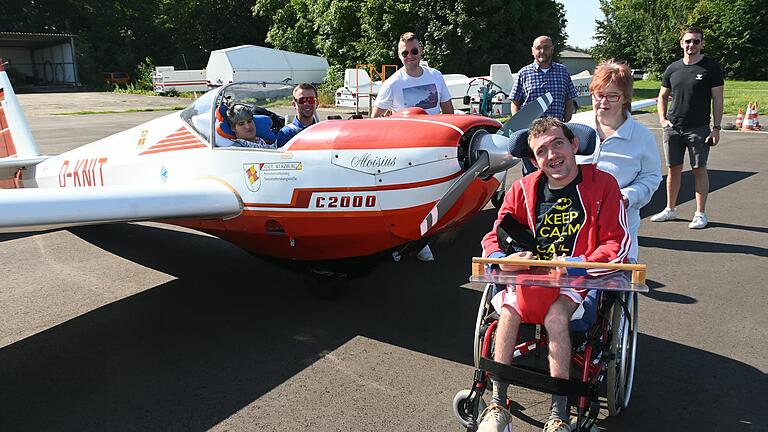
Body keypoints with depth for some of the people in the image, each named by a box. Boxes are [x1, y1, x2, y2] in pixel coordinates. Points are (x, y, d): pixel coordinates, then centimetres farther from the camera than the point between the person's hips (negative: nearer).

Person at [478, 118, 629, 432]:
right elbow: (493, 238, 9)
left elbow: (617, 246, -6)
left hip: (578, 278, -2)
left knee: (555, 315, -33)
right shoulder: (523, 189, 7)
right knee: (508, 311, -27)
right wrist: (505, 258, -14)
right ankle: (497, 407, -18)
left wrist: (574, 264, -21)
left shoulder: (602, 184, -1)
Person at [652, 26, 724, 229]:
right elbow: (662, 96, 18)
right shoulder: (673, 69, 9)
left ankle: (700, 214, 9)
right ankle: (670, 209, 22)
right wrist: (663, 119, 3)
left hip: (699, 129, -3)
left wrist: (716, 127, -8)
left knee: (699, 170, 1)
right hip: (672, 128, 3)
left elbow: (717, 99, -2)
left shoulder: (711, 67, -1)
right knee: (673, 169, 10)